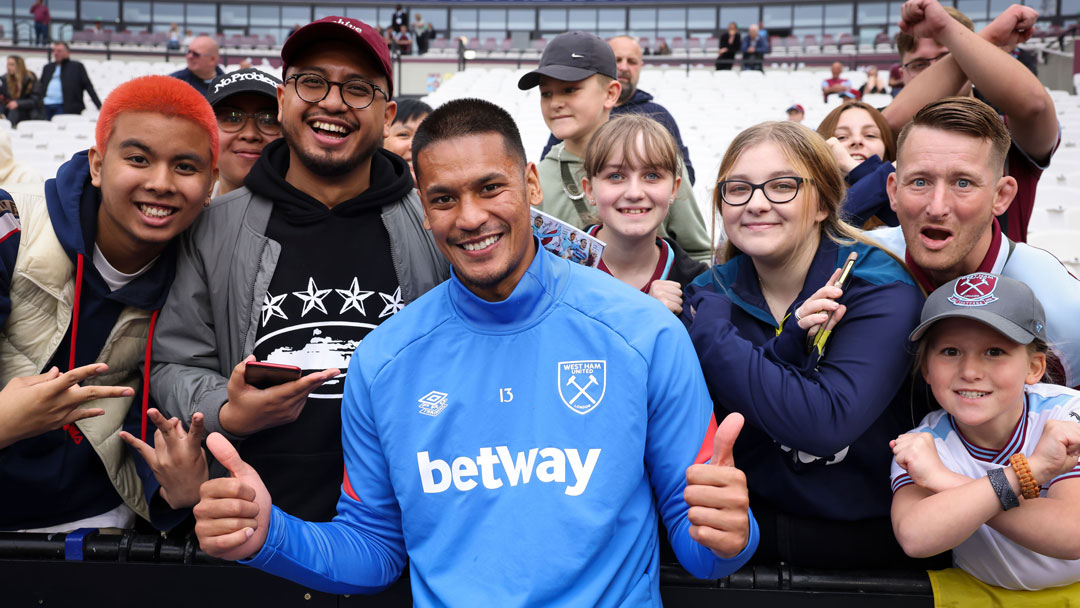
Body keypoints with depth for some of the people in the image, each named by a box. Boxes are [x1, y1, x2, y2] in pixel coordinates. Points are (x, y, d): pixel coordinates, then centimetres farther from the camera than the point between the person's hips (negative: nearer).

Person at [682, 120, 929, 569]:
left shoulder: (882, 290, -10)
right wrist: (788, 345, -21)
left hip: (866, 533, -2)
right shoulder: (710, 294, 0)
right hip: (753, 519, 3)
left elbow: (827, 423, -24)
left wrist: (709, 331, -20)